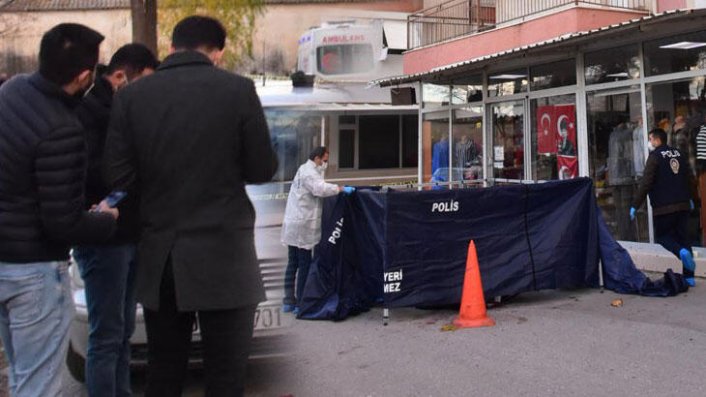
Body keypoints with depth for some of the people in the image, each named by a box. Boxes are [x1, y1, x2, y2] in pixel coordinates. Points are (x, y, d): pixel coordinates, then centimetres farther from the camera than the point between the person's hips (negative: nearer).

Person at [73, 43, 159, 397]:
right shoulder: (87, 110, -13)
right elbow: (88, 173, -26)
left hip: (127, 237, 9)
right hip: (103, 239, -9)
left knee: (123, 332, 16)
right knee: (107, 336, -3)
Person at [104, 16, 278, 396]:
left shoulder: (131, 95, 2)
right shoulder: (237, 89, -5)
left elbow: (117, 175, -2)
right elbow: (262, 169, -3)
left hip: (159, 255, 4)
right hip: (222, 254, -3)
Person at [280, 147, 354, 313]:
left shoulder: (304, 170, 21)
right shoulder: (309, 172, -12)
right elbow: (320, 188, -29)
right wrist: (341, 188, -25)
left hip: (293, 225, 10)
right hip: (303, 226, -10)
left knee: (292, 263, 12)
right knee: (304, 264, -4)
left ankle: (288, 301, 16)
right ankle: (300, 304, 0)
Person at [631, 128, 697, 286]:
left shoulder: (655, 156, -8)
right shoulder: (679, 154, 12)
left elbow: (646, 183, -15)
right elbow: (689, 177, 19)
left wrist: (635, 205, -11)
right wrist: (690, 198, 35)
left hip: (664, 207, -6)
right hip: (683, 205, 6)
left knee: (662, 236, 9)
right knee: (681, 236, 11)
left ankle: (682, 252, -21)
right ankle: (689, 276, 9)